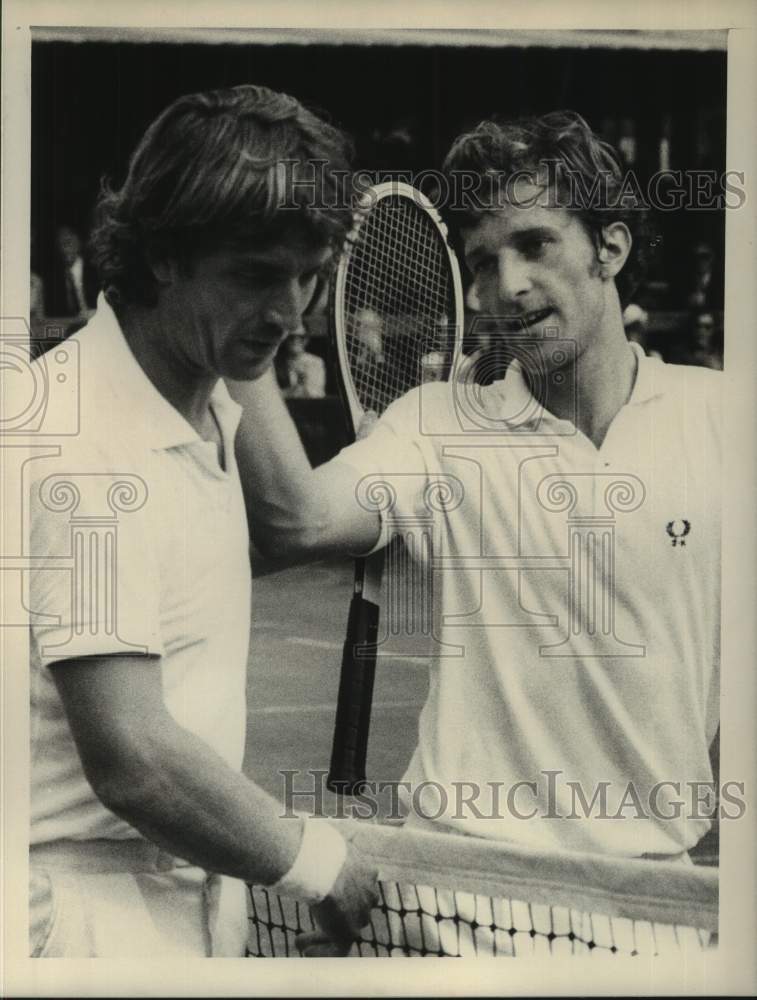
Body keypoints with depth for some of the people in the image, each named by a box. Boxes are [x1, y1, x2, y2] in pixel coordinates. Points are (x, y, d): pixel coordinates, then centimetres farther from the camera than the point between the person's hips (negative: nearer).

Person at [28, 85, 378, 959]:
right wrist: (316, 863, -14)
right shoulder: (87, 443, -23)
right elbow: (131, 760, -25)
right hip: (93, 915, -8)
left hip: (197, 892, 8)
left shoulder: (208, 410, 6)